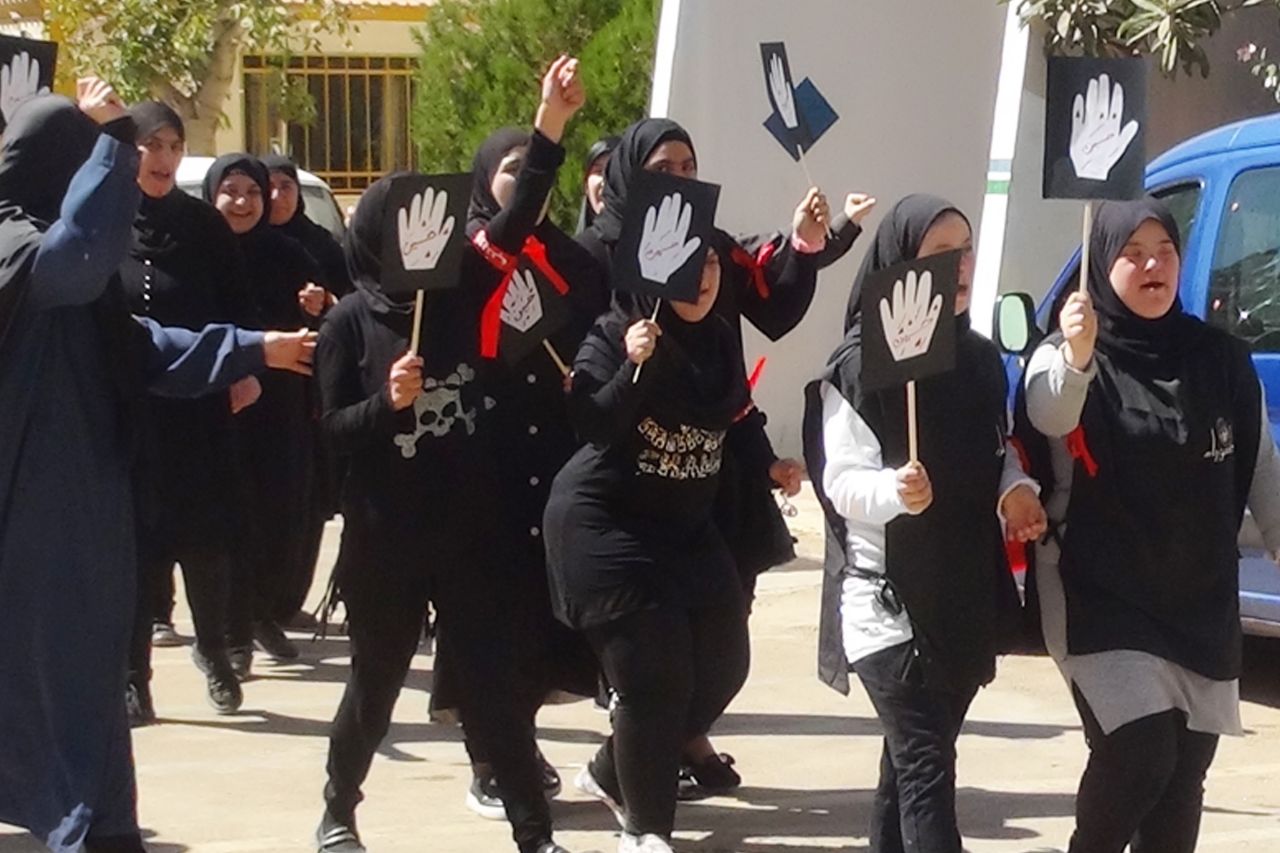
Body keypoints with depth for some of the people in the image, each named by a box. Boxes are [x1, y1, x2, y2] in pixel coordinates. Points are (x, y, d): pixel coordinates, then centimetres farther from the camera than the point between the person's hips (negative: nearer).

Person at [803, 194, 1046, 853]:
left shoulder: (980, 358, 9)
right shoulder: (860, 366, -11)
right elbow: (842, 482, -15)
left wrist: (1015, 489, -1)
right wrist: (896, 490, -35)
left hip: (968, 593, 7)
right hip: (889, 594, -7)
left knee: (917, 753, 15)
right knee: (925, 766, -13)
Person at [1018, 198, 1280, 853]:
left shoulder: (1223, 362, 5)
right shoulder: (1066, 358, -8)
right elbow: (1047, 415, -31)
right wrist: (1077, 358, -50)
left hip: (1199, 597, 4)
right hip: (1100, 596, -4)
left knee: (1184, 769, 6)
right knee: (1139, 754, -18)